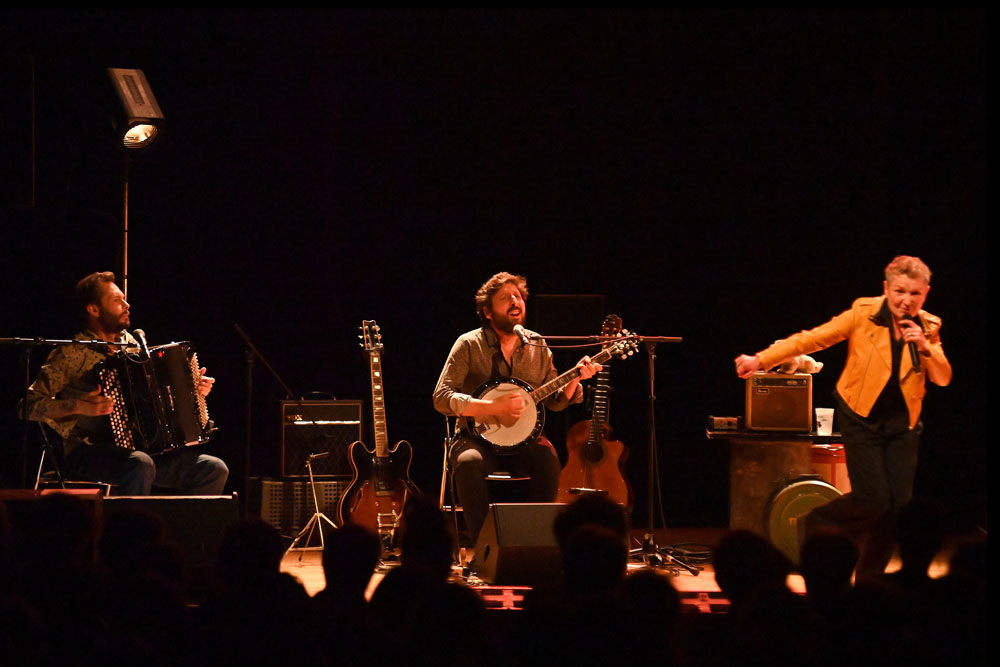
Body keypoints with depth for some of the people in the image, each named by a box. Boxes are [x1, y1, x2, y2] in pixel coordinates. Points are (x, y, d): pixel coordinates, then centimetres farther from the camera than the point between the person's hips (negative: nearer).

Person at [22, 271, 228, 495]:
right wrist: (79, 407, -23)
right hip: (88, 453, -7)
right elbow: (30, 404, -11)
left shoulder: (131, 344, 16)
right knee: (140, 464, -39)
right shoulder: (73, 353, -6)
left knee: (214, 469, -9)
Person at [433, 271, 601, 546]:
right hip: (478, 437, -3)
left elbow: (555, 401, 13)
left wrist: (575, 378, -7)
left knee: (547, 459, -30)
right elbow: (441, 398, -12)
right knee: (469, 463, -36)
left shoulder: (537, 346, 10)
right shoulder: (469, 345, -3)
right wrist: (494, 407, -21)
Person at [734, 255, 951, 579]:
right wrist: (760, 360, -17)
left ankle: (868, 579, 15)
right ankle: (817, 524, 16)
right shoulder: (864, 314, -9)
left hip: (902, 422, 4)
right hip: (862, 418, -4)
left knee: (898, 504, -2)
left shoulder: (927, 327, 1)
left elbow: (943, 378, 0)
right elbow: (812, 339, -11)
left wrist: (924, 346, -19)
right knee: (873, 498, -14)